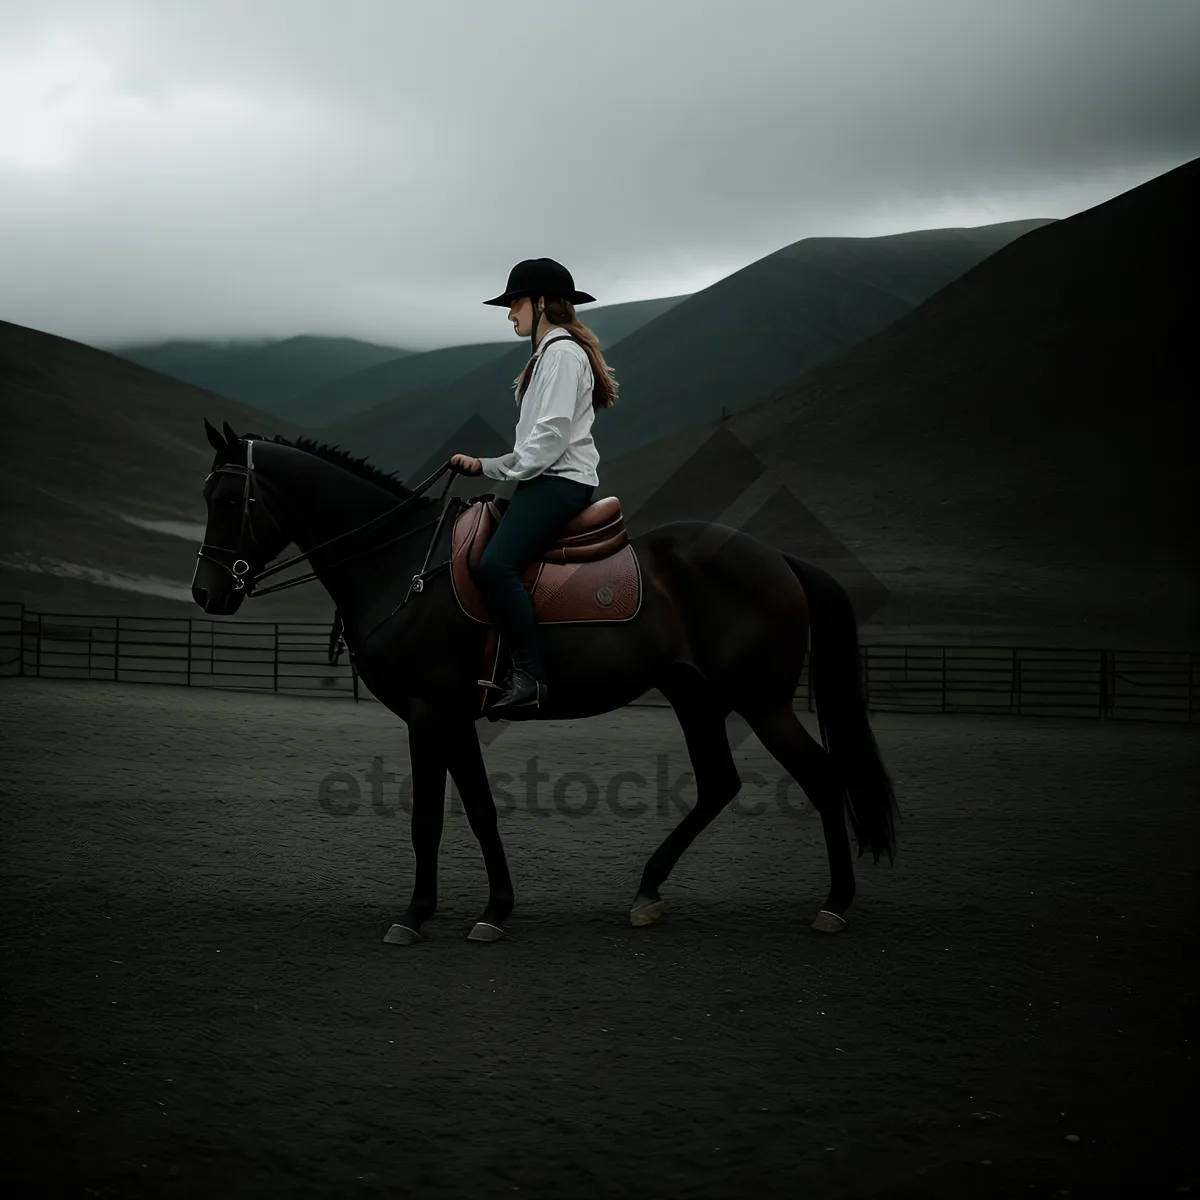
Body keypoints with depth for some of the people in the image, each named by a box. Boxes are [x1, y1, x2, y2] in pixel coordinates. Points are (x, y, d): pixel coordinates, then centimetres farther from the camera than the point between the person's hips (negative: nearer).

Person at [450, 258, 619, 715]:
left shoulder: (562, 352, -9)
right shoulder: (549, 354, 23)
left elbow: (552, 433, -19)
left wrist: (517, 470, -7)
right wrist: (485, 466, 16)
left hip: (561, 479, -11)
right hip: (545, 477, 11)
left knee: (496, 564, -27)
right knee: (489, 564, 5)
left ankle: (528, 677, -26)